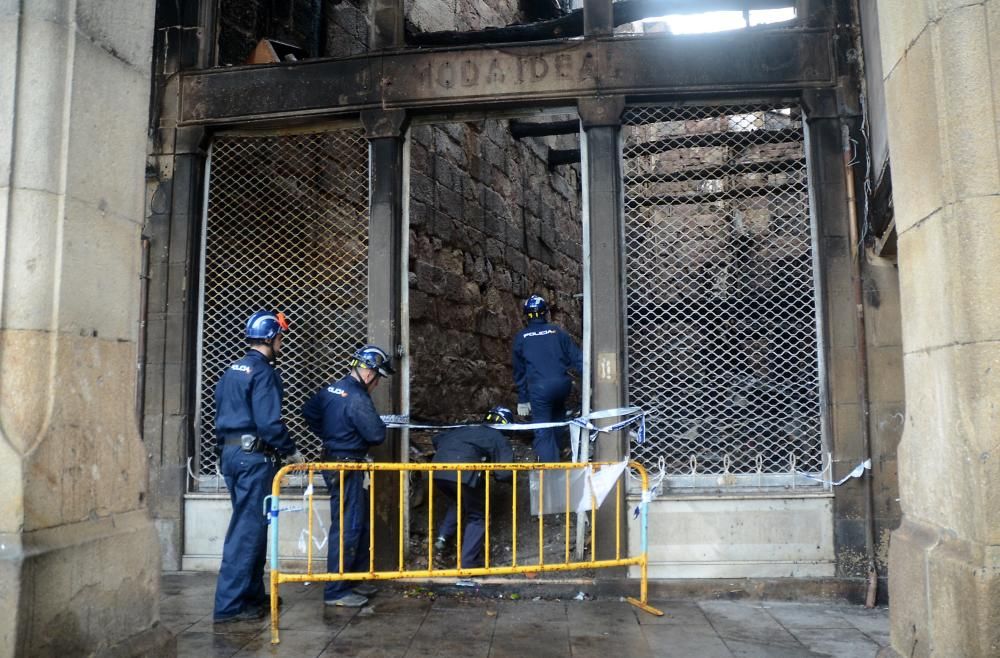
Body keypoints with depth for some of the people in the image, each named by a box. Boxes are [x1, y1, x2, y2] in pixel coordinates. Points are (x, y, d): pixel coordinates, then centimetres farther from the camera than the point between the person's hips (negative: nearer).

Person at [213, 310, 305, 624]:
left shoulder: (231, 371, 15)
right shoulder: (263, 372, -13)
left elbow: (222, 415, 18)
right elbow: (269, 422, -19)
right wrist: (291, 451, -8)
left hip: (230, 453, 9)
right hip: (254, 456, -9)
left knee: (249, 525, 16)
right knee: (248, 529, -4)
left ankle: (252, 595, 25)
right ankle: (230, 605, 0)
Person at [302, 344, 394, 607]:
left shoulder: (331, 390, 7)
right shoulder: (358, 399, -21)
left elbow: (309, 412, 18)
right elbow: (377, 435, -21)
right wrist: (378, 423, 0)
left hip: (334, 463, 10)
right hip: (347, 469, -10)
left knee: (360, 524, 19)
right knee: (346, 528, -2)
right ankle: (336, 591, 6)